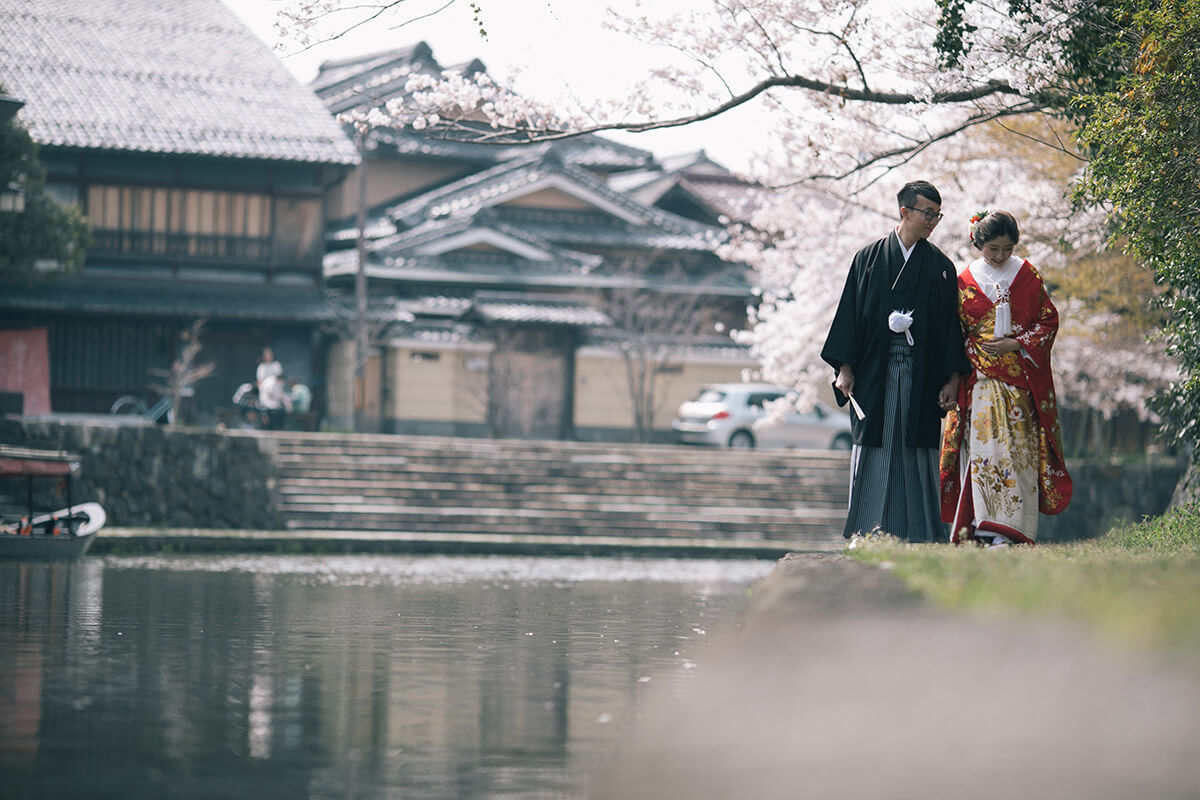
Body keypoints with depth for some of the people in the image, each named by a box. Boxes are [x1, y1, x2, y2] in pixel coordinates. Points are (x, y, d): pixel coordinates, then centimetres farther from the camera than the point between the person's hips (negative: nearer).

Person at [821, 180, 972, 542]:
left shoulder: (941, 267, 9)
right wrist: (845, 369, -2)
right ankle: (868, 532, 4)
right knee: (874, 448, 0)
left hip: (921, 373, 0)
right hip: (874, 370, 0)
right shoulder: (869, 258, 7)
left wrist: (953, 378, -1)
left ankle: (917, 533, 0)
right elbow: (850, 312, 5)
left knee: (916, 451, -2)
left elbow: (951, 323, 6)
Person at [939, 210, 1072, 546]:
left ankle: (1016, 529, -5)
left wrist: (1017, 344, -8)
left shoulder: (1028, 276, 6)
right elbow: (955, 333, 11)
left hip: (1022, 377, 0)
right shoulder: (965, 281, 7)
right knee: (984, 446, -11)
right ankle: (989, 529, -12)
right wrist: (980, 349, -4)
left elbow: (1049, 320, 5)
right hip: (981, 378, 0)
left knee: (1020, 448, -6)